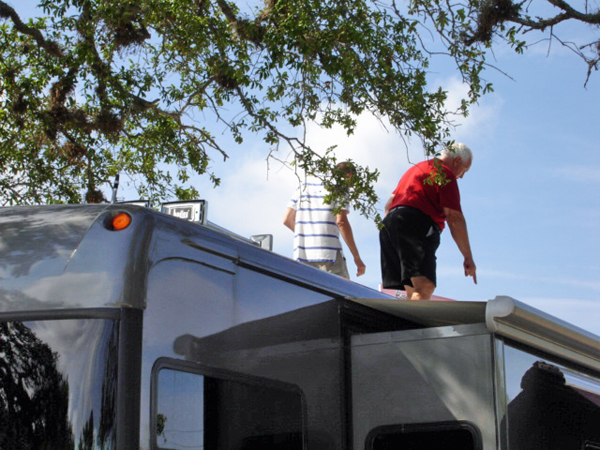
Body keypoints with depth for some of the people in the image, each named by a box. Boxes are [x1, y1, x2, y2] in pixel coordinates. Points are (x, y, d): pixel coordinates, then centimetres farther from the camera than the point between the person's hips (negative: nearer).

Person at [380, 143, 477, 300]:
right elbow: (454, 217, -5)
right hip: (416, 226, -9)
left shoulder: (416, 168, 32)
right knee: (424, 288, -25)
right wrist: (468, 257, -5)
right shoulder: (445, 173, 3)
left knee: (413, 292, 6)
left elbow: (389, 203, 32)